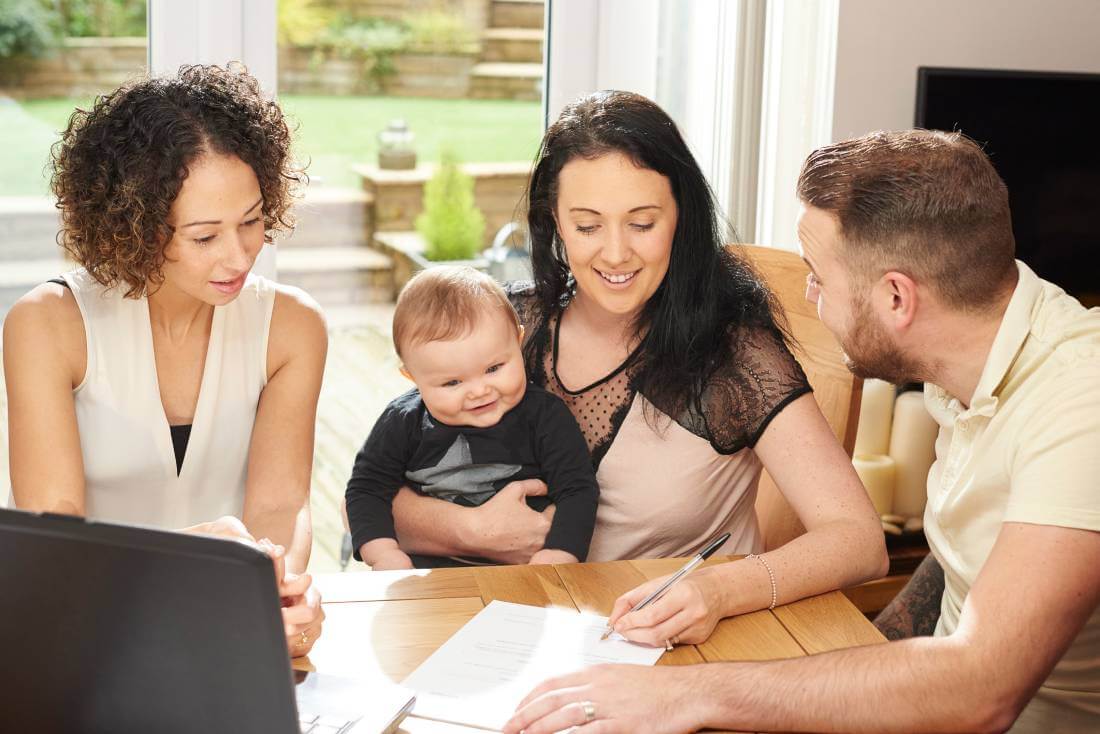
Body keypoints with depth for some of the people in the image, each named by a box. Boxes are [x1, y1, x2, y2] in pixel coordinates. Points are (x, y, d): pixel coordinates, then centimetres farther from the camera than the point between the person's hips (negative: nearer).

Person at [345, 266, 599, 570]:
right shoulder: (403, 423, -4)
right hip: (427, 567, 1)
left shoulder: (545, 416, -9)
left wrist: (554, 559, -23)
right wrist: (385, 555, -10)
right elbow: (367, 488, 5)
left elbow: (578, 491, -9)